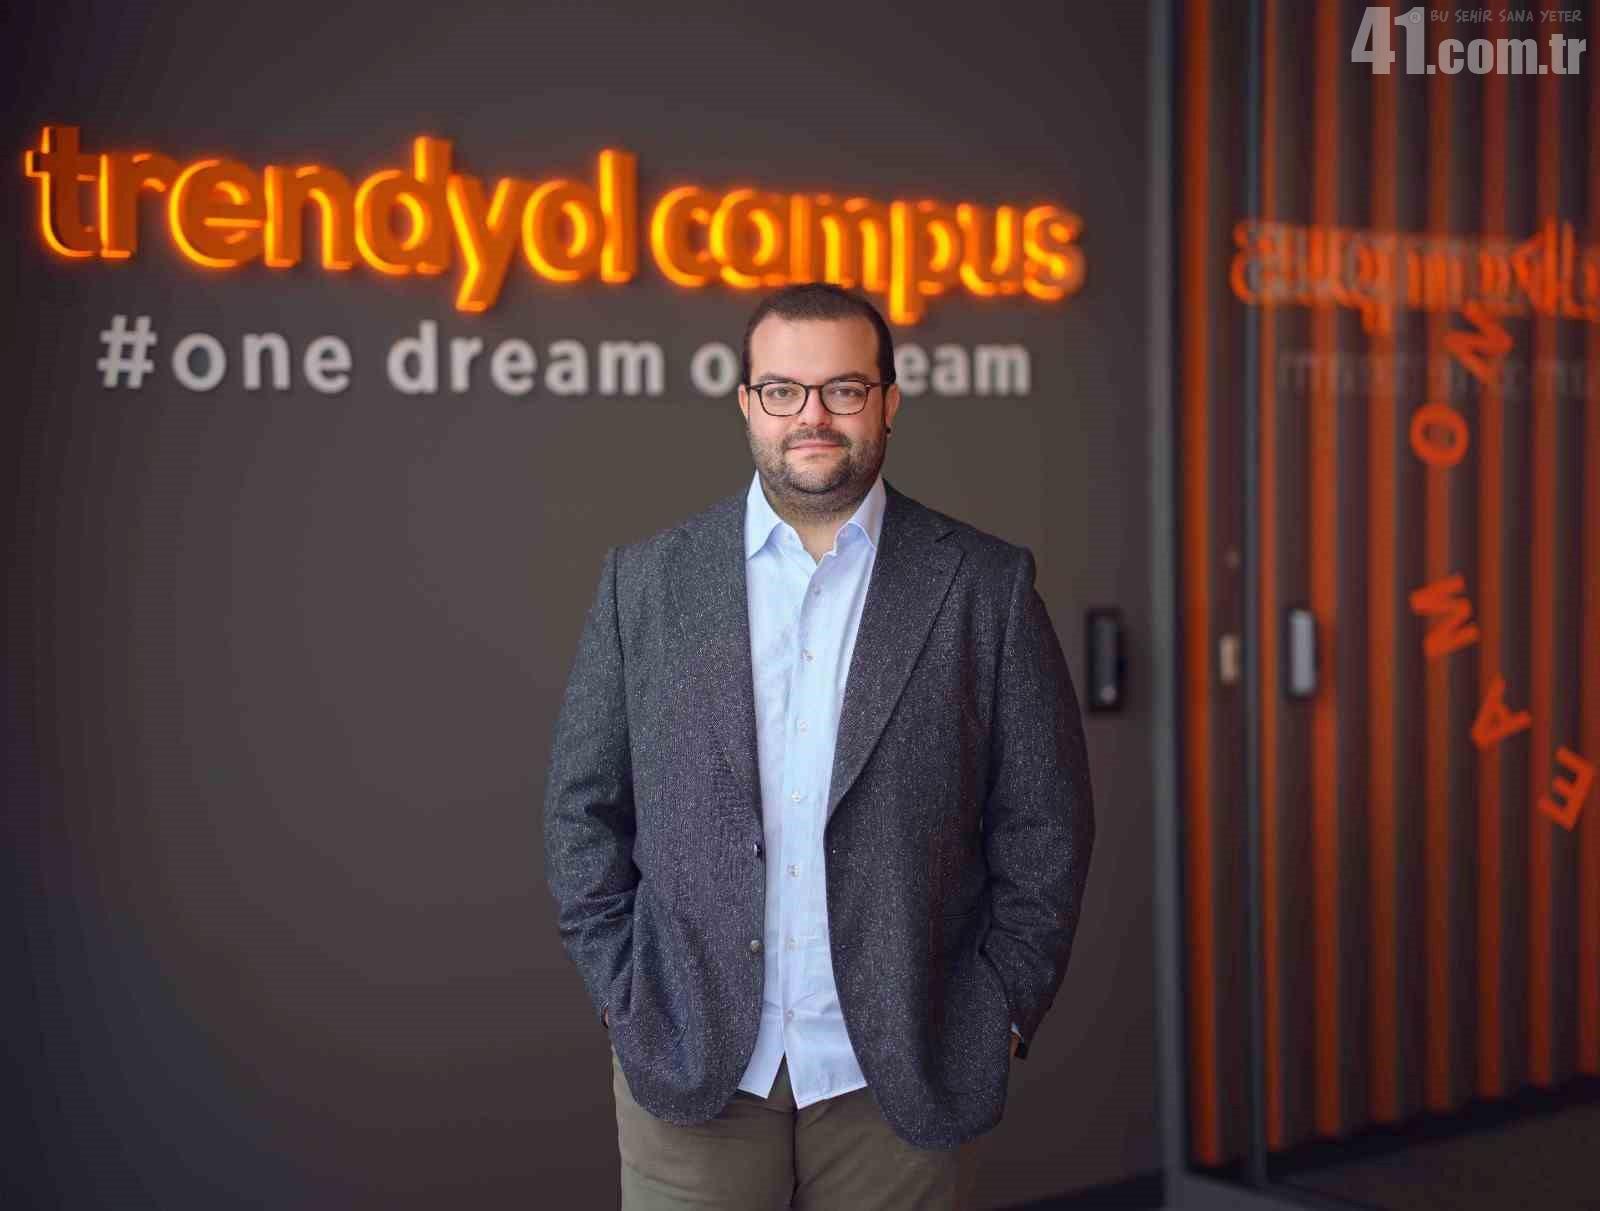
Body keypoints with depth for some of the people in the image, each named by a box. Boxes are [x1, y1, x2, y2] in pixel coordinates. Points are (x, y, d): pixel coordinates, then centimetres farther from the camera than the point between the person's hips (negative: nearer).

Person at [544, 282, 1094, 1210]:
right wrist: (621, 991, 0)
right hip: (690, 1065, 1)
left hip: (902, 1076, 0)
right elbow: (584, 805, 6)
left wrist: (1003, 1012, -3)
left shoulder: (985, 585, 0)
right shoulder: (646, 579, 3)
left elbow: (1044, 821, 1)